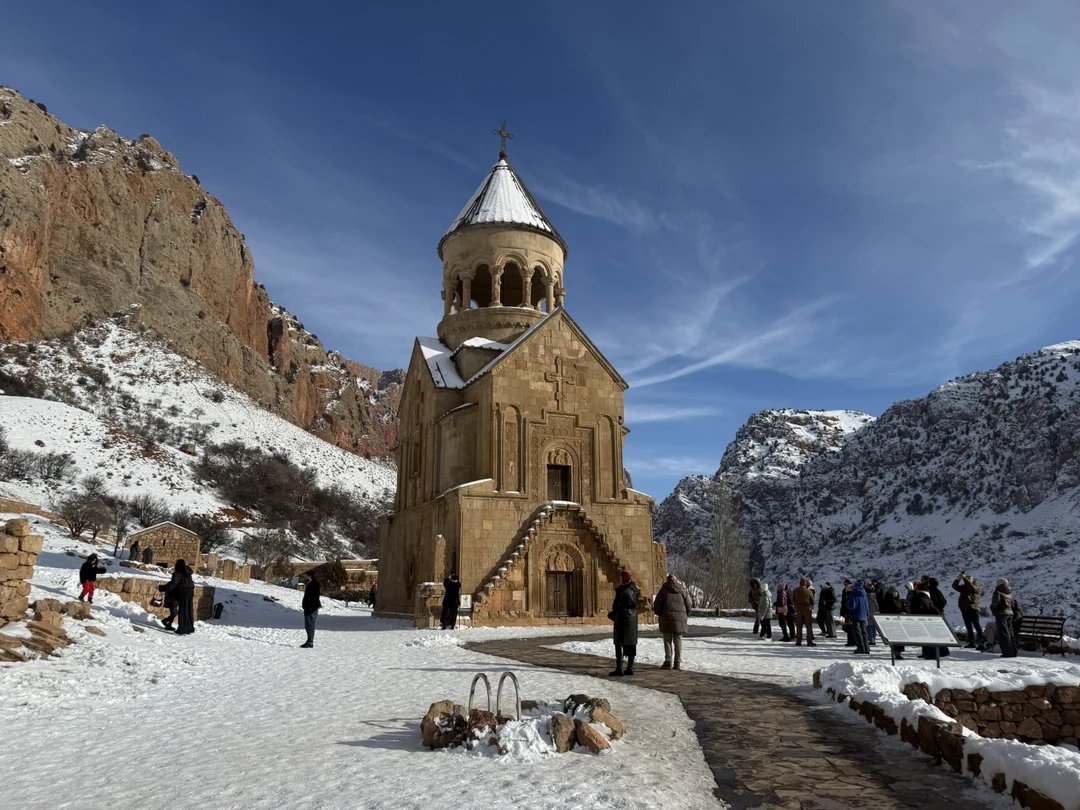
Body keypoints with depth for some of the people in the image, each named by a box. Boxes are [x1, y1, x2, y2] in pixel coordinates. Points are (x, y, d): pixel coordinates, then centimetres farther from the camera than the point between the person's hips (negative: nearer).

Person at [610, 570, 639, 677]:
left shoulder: (621, 589, -15)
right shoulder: (635, 589, 6)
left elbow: (616, 604, -13)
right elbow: (636, 604, 11)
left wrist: (614, 612, 8)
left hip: (622, 617, -7)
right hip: (633, 618, 7)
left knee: (619, 643, -3)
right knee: (631, 643, 11)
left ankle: (619, 669, -6)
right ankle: (630, 668, 15)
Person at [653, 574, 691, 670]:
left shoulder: (663, 590, 2)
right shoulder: (682, 590, 8)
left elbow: (657, 604, 0)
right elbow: (688, 604, 7)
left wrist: (659, 613, 17)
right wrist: (685, 615, 21)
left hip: (667, 617, -2)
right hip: (680, 618, 2)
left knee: (667, 640, 4)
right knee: (678, 640, 7)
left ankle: (668, 661, 0)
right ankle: (678, 662, 5)